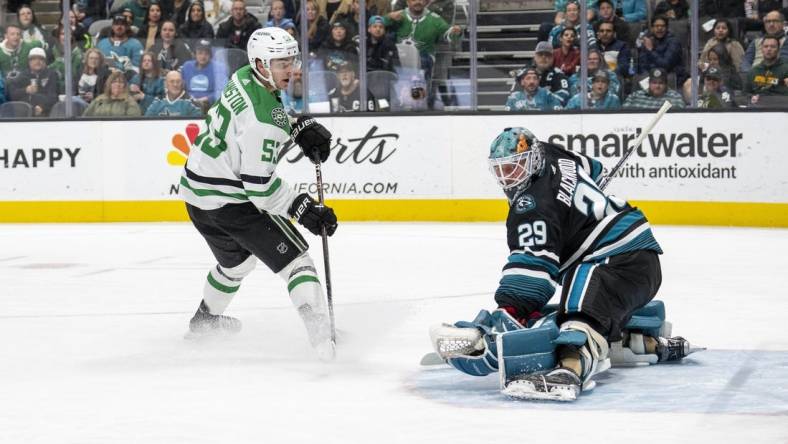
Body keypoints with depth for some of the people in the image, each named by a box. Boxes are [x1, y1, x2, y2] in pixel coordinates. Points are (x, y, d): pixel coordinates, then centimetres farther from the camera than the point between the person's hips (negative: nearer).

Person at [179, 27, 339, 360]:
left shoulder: (244, 78, 0)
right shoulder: (263, 120, -27)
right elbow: (259, 185, -26)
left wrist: (301, 127, 8)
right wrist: (303, 209, -22)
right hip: (230, 201, -9)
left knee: (237, 259, 33)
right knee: (294, 258, -10)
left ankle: (206, 318, 54)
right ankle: (322, 339, -24)